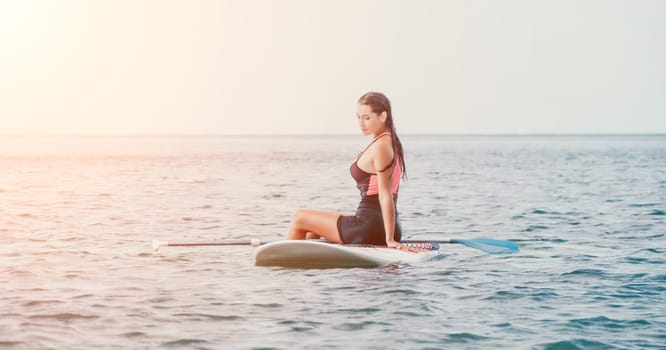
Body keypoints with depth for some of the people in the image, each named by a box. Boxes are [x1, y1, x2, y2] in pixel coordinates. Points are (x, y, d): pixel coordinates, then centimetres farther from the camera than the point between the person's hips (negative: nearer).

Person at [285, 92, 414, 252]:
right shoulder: (391, 142, 12)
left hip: (369, 227, -10)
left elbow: (385, 196, -21)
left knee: (300, 217, 7)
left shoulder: (380, 146, -18)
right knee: (313, 230, 29)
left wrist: (390, 239, -22)